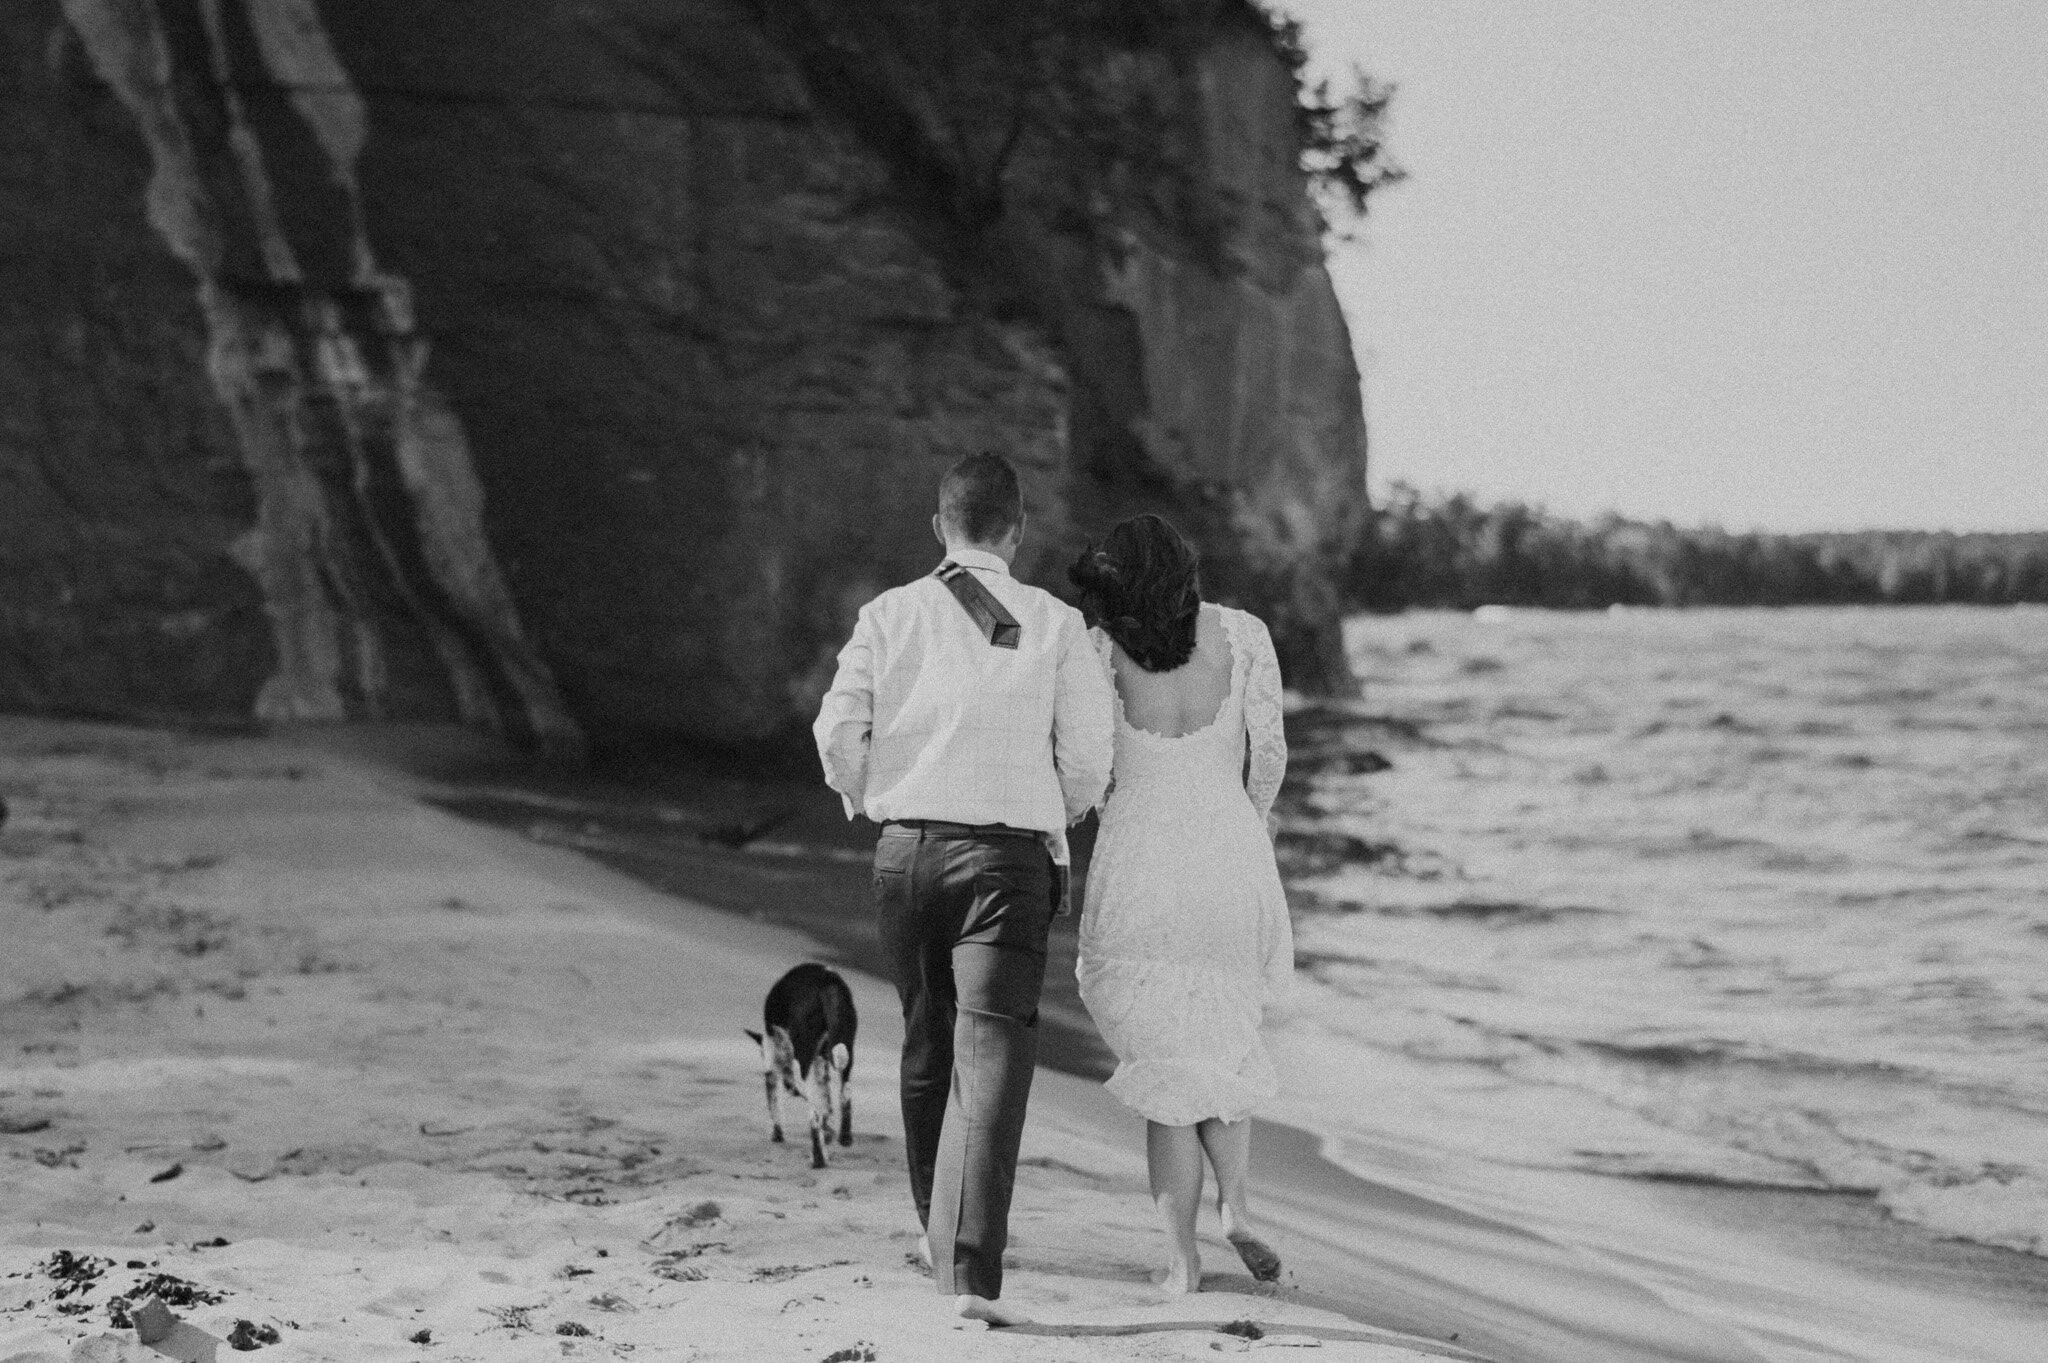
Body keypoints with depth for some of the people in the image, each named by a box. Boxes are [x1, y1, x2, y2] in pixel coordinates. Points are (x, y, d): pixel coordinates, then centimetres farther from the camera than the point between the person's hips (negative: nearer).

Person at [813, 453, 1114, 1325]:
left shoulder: (890, 615, 3)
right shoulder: (1055, 625, 0)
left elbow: (837, 731, -2)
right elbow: (1088, 756, -1)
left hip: (906, 849, 3)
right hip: (1009, 855, -3)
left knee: (926, 1050, 19)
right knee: (991, 1056, -8)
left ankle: (940, 1234, 31)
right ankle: (970, 1270, -19)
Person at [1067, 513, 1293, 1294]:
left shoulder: (1103, 645, -3)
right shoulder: (1242, 634, 1)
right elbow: (1270, 751, 3)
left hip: (1138, 862, -1)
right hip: (1229, 851, 1)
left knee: (1166, 1062, 7)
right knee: (1223, 1042, 21)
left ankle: (1182, 1259, 3)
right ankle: (1235, 1202, 0)